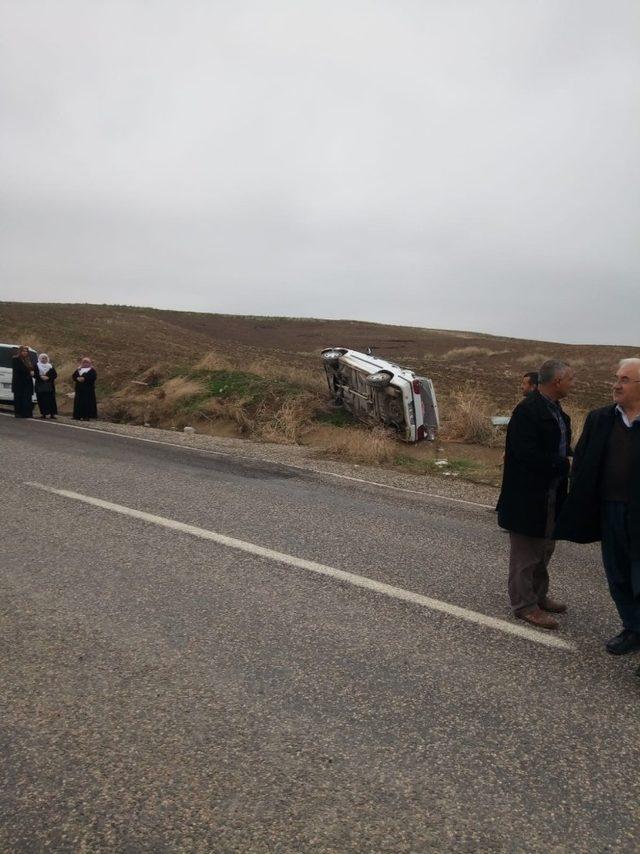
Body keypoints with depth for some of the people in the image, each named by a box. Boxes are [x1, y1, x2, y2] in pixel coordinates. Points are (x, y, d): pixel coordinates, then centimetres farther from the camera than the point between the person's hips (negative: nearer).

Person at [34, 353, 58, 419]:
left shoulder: (51, 366, 12)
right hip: (40, 386, -1)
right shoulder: (37, 366, 8)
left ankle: (52, 413, -3)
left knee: (51, 399, -4)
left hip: (49, 386, 1)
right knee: (41, 400, -5)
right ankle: (43, 413, -1)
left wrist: (48, 377, -12)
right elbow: (35, 375, -2)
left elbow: (55, 375, 3)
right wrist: (41, 377, -17)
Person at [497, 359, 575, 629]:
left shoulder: (555, 410, 9)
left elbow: (560, 446, 14)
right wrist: (565, 464, -20)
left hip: (550, 494, 10)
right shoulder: (528, 410, -22)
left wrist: (569, 459, -7)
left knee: (544, 549, 22)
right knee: (526, 553, 5)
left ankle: (539, 596, 38)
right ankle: (525, 605, 19)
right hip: (528, 497, -10)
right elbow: (528, 455, -28)